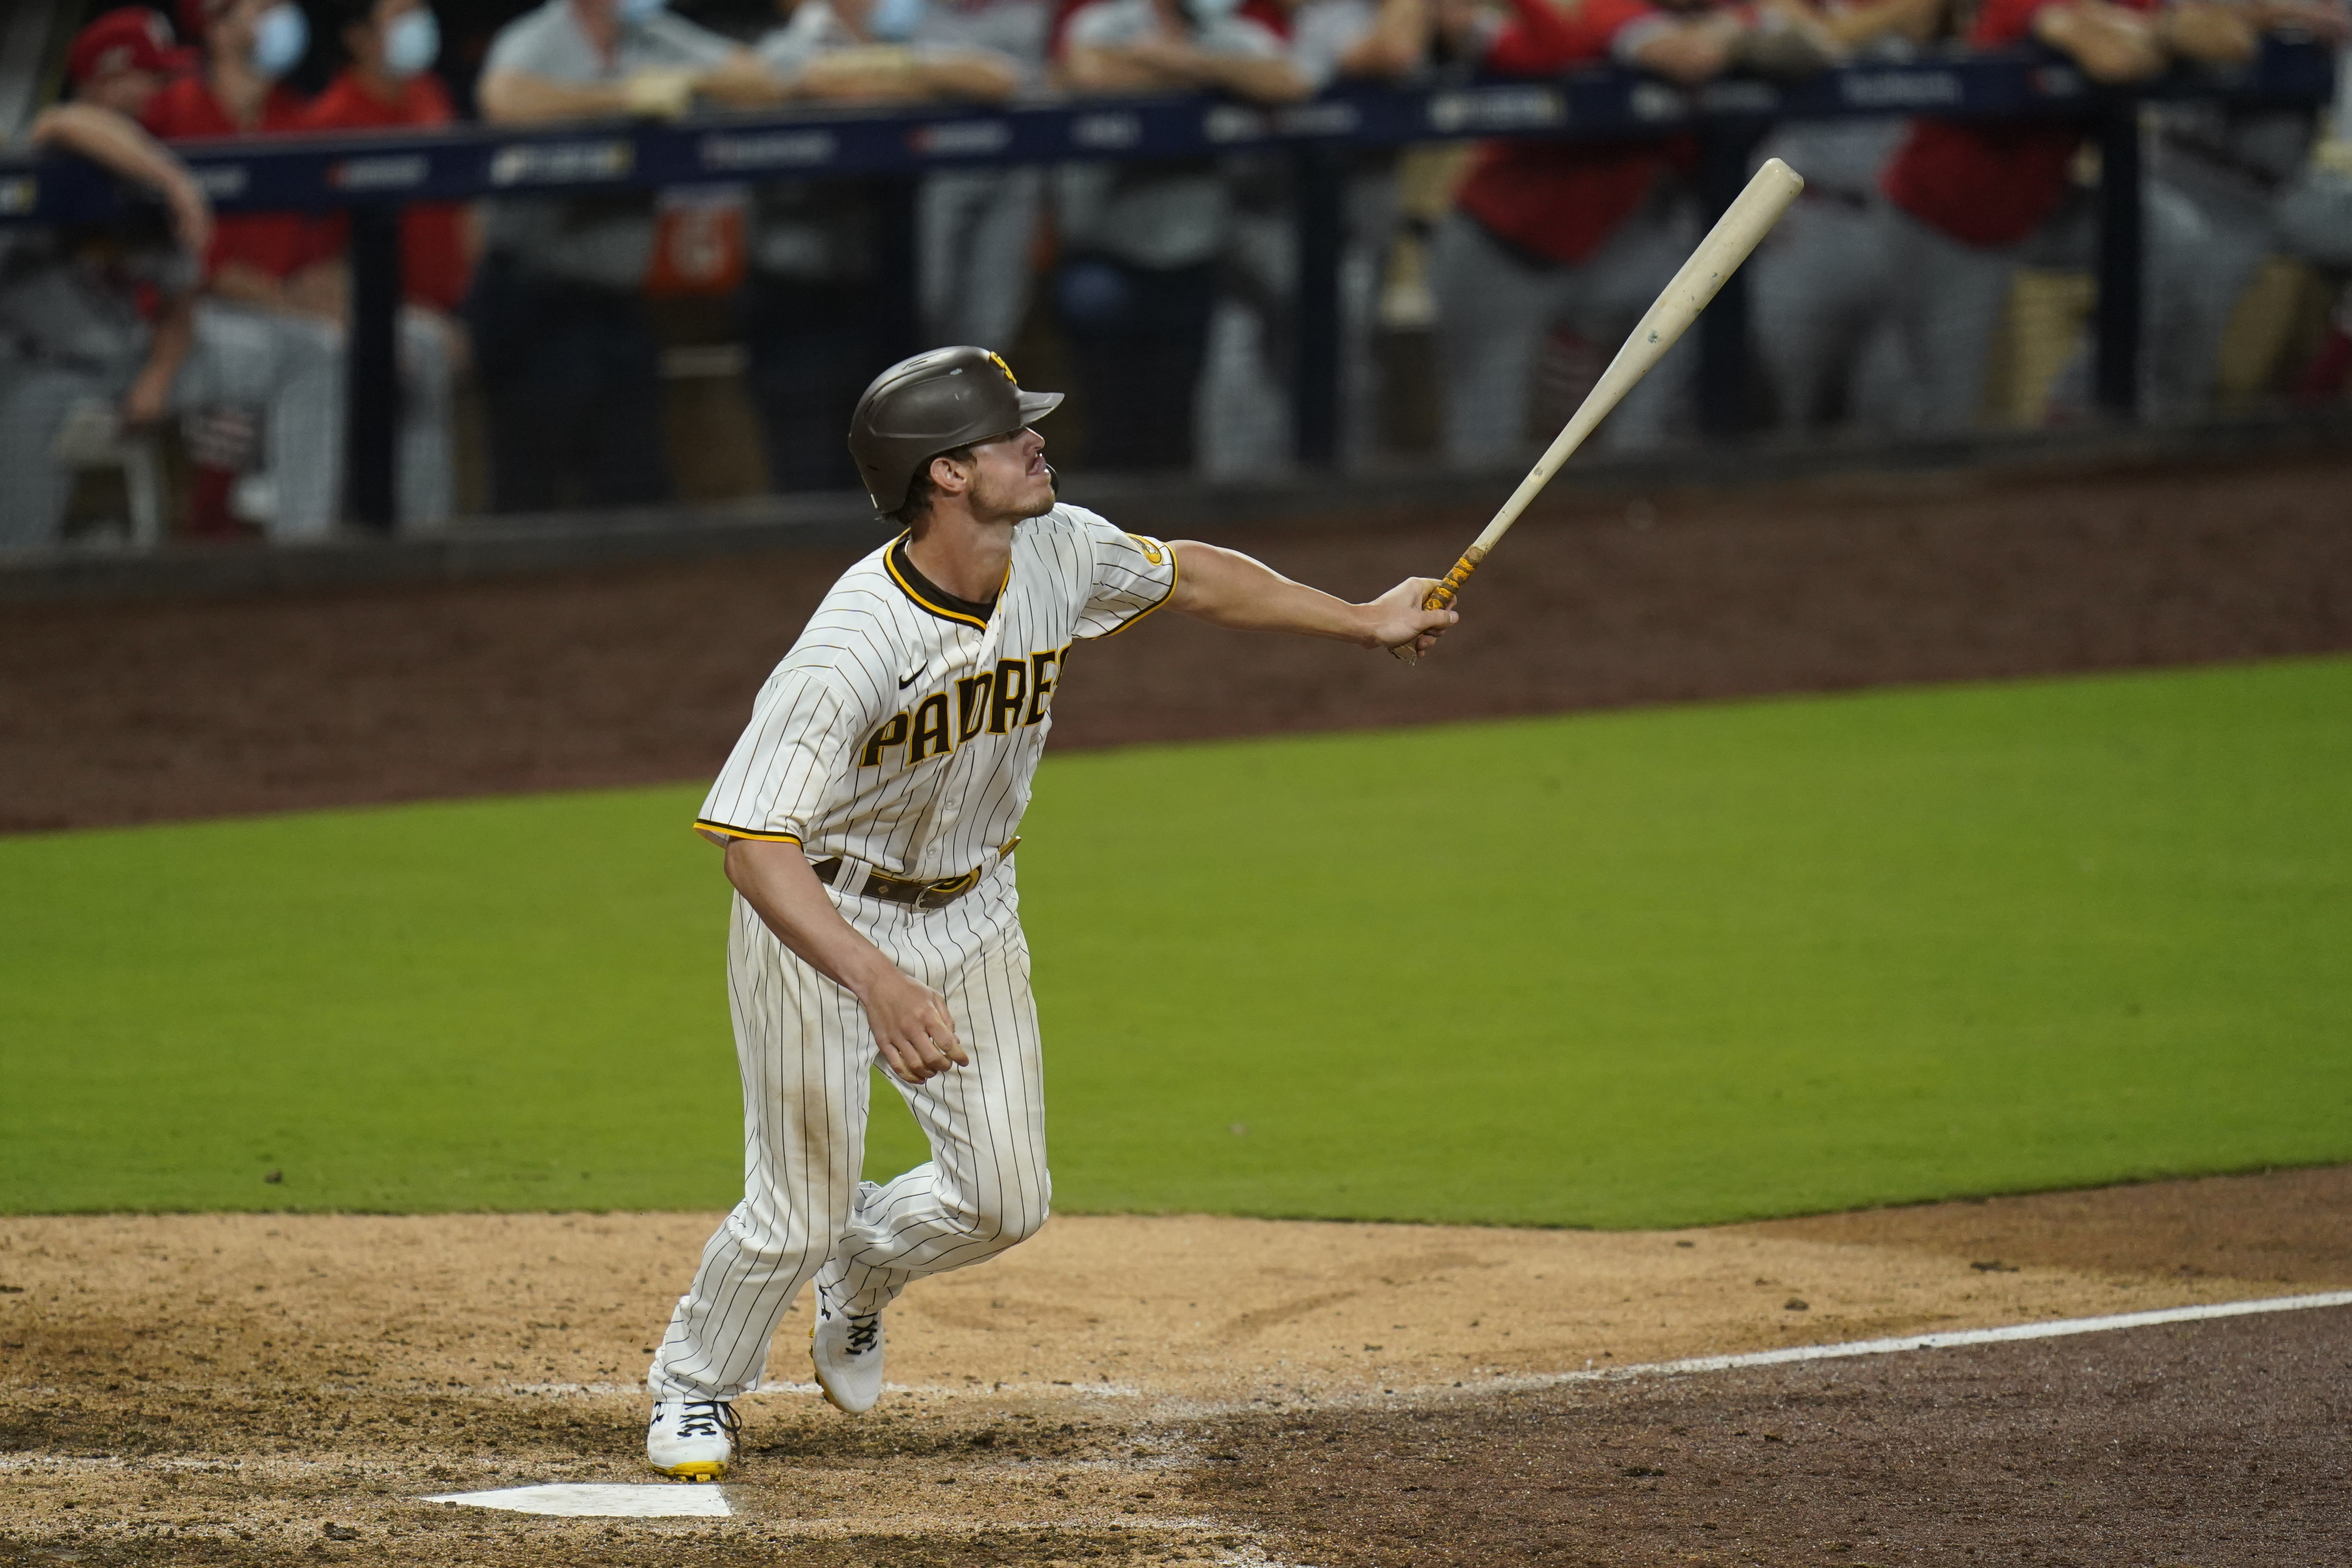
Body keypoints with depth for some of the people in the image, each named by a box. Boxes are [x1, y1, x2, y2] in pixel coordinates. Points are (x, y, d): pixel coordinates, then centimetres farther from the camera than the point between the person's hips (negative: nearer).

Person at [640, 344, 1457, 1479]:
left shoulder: (1056, 553, -14)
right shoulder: (852, 648, -34)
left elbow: (1186, 578, 8)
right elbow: (756, 844, -39)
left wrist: (1361, 622, 10)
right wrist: (878, 983, -51)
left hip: (969, 912, 6)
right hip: (821, 917, -6)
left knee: (1005, 1201, 4)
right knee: (799, 1214, -6)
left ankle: (860, 1273, 37)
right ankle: (693, 1386, 23)